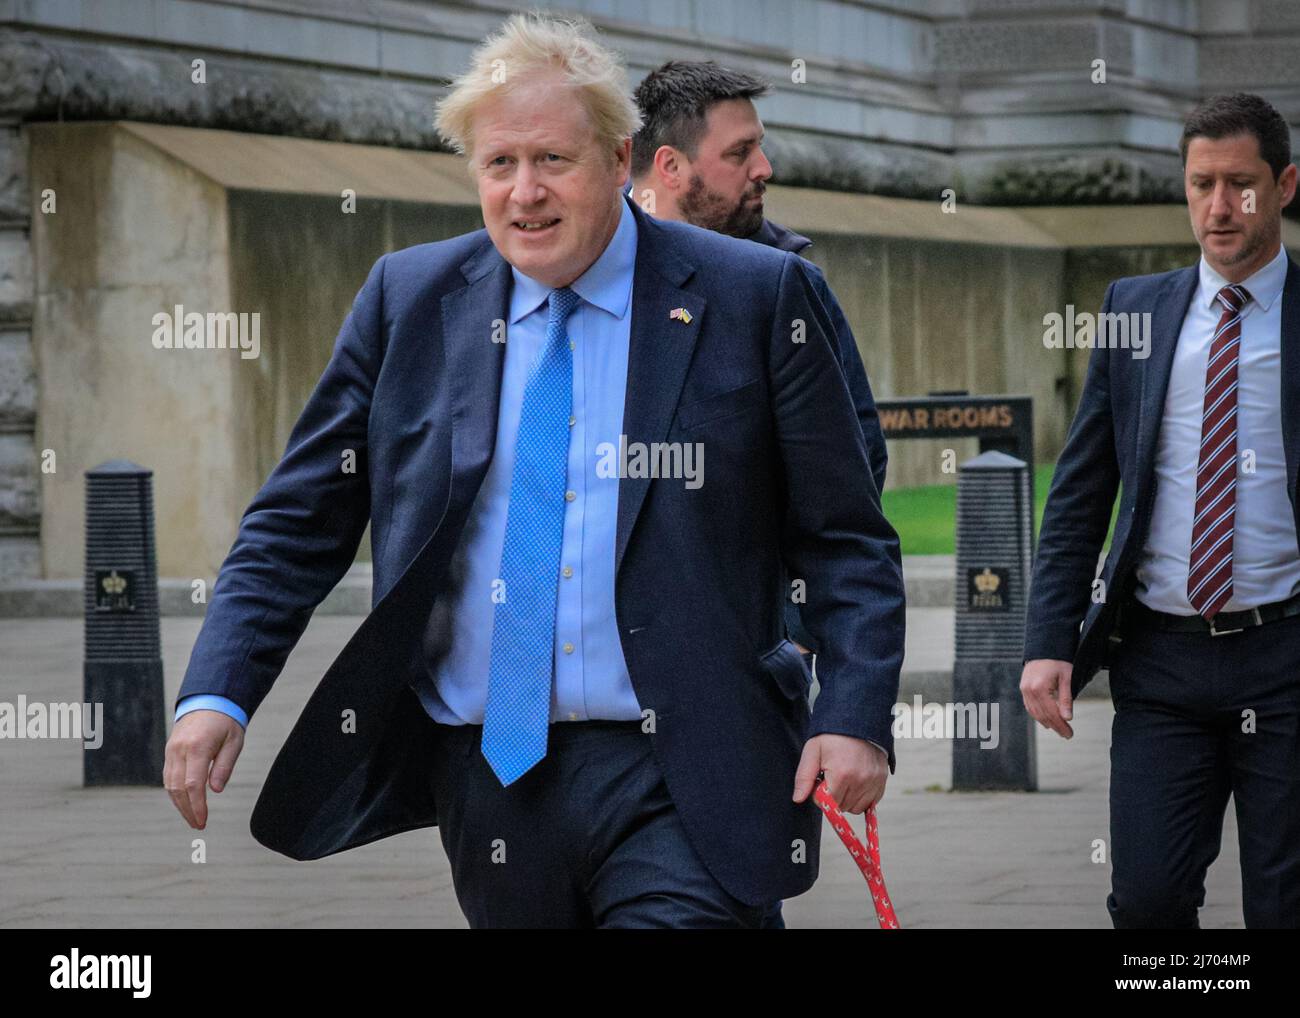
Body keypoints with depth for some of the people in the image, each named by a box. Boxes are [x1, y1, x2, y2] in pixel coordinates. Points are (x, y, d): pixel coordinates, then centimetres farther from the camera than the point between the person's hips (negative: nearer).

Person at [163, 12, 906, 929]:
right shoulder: (408, 301, 8)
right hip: (486, 777, 3)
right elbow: (299, 525, 8)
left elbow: (846, 541, 2)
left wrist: (855, 716, -11)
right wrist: (218, 694, -5)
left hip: (676, 785, -3)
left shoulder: (753, 300, 1)